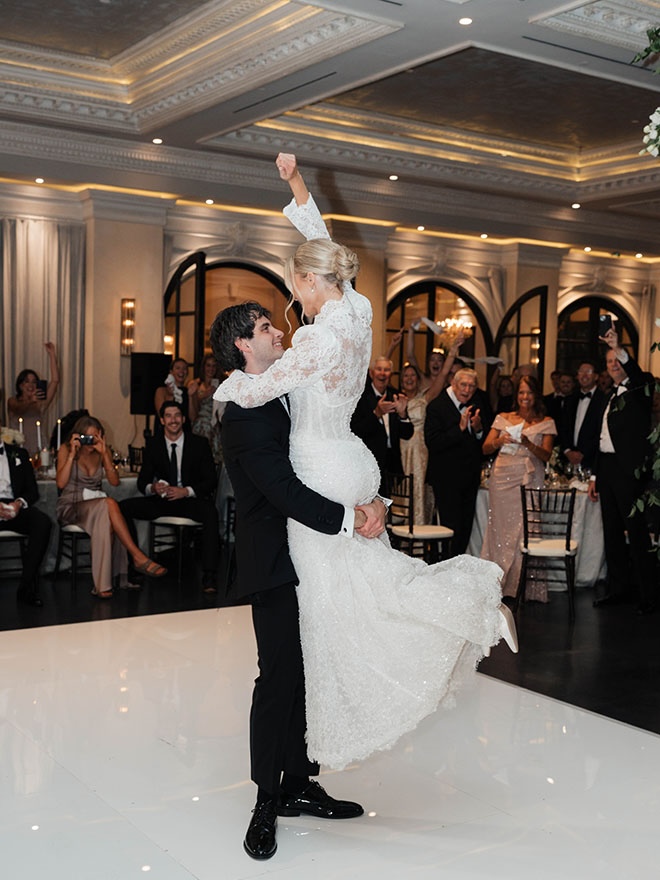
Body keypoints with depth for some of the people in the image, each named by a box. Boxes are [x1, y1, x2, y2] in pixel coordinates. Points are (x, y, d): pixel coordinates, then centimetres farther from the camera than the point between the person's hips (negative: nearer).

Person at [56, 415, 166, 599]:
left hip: (97, 506, 4)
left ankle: (102, 584, -36)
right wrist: (72, 454, -18)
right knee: (109, 504, -35)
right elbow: (60, 483, -14)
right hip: (70, 506, -3)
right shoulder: (66, 449, -1)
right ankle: (139, 557, -37)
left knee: (105, 520, -36)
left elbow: (114, 481, -5)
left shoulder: (103, 451, 8)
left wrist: (104, 454, -13)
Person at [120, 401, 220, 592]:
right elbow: (142, 481, 6)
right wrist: (152, 488, -19)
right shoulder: (153, 445, 9)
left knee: (210, 511, -38)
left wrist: (186, 491, -20)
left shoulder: (199, 444, 3)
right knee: (124, 507, -20)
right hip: (162, 500, 3)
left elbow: (210, 481, -2)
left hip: (191, 499, -3)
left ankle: (209, 576, -37)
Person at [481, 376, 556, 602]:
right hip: (502, 477, 2)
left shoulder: (546, 423, 8)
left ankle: (526, 587, -3)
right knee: (500, 527, -1)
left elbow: (546, 456, -1)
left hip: (529, 479, -2)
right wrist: (500, 441, -14)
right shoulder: (503, 418, 12)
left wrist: (527, 443, -18)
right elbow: (485, 448, 6)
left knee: (525, 528, -8)